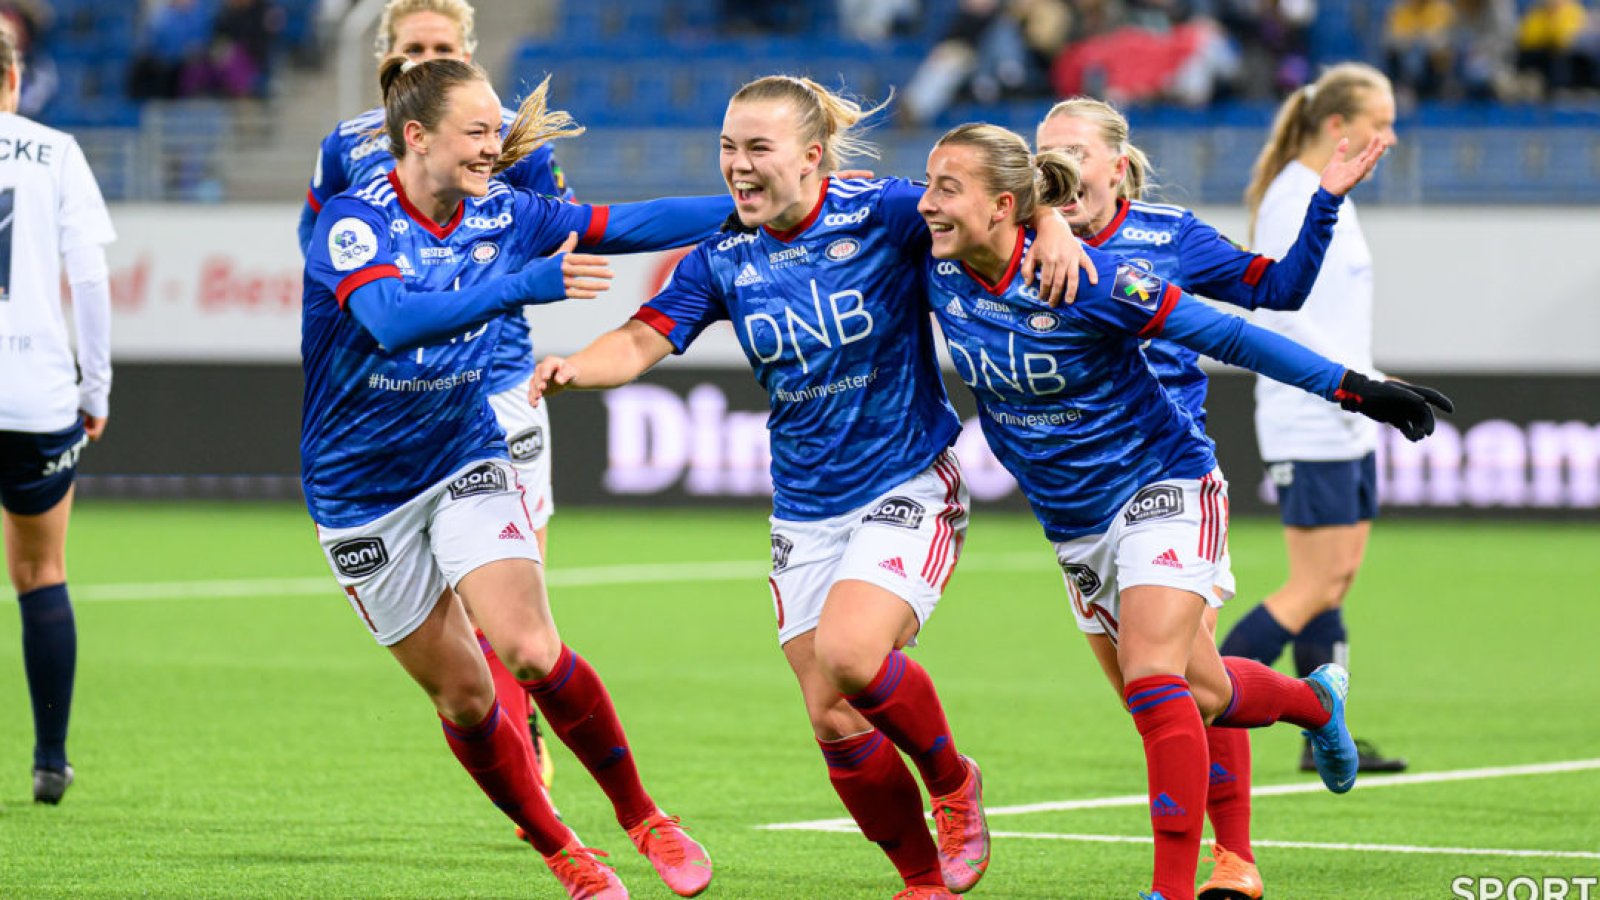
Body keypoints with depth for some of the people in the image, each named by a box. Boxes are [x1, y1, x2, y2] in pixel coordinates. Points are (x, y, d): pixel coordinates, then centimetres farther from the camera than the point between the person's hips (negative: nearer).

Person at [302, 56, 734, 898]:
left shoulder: (504, 214, -5)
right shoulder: (354, 221, -20)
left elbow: (631, 224, -7)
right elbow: (394, 320, -39)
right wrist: (528, 284, -49)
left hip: (466, 464, 2)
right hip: (360, 493, -2)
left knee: (533, 653, -17)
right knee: (461, 694, 4)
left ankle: (641, 817, 0)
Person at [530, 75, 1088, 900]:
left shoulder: (881, 215, -12)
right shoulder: (723, 259, 0)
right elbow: (643, 340, -9)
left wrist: (1053, 225, -34)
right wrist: (573, 368, -30)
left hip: (906, 488, -5)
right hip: (805, 512, 5)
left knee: (848, 653, -27)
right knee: (833, 720, -1)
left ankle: (951, 778, 1)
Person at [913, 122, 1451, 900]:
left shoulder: (1082, 276, -26)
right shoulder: (940, 275, -11)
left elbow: (1223, 337, -20)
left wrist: (1355, 389, -19)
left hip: (1161, 487, -6)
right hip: (1073, 520, 6)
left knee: (1153, 682, -21)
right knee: (1200, 693, 14)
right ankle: (1316, 701, 44)